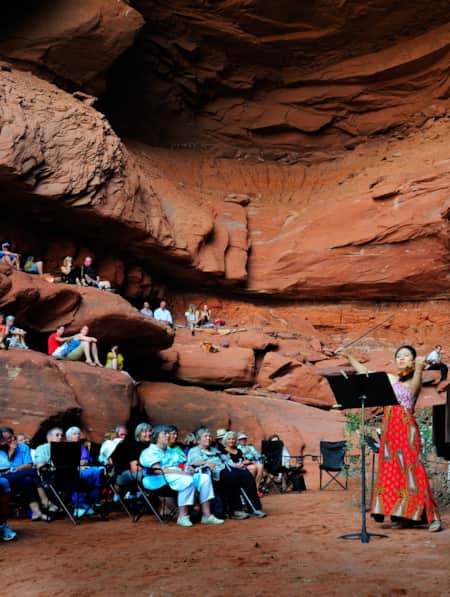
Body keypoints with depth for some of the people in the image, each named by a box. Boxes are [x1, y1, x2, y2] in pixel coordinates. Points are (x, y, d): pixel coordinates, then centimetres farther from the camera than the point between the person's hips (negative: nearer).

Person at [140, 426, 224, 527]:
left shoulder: (171, 451, 29)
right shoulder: (150, 452, 2)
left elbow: (184, 464, 22)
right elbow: (157, 470, -14)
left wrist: (188, 469, -5)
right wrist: (181, 472, -21)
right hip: (160, 479, -8)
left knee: (204, 477, -13)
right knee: (188, 480, -34)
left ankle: (206, 515, -16)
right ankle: (182, 517, -30)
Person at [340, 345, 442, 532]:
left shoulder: (414, 380, -1)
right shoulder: (390, 378, 16)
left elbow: (414, 387, -25)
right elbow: (365, 372, 24)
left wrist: (418, 369, -44)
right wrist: (349, 356, 22)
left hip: (406, 427, -6)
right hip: (390, 428, 6)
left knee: (410, 469, -12)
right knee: (392, 470, 4)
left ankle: (432, 517, -10)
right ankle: (403, 515, 10)